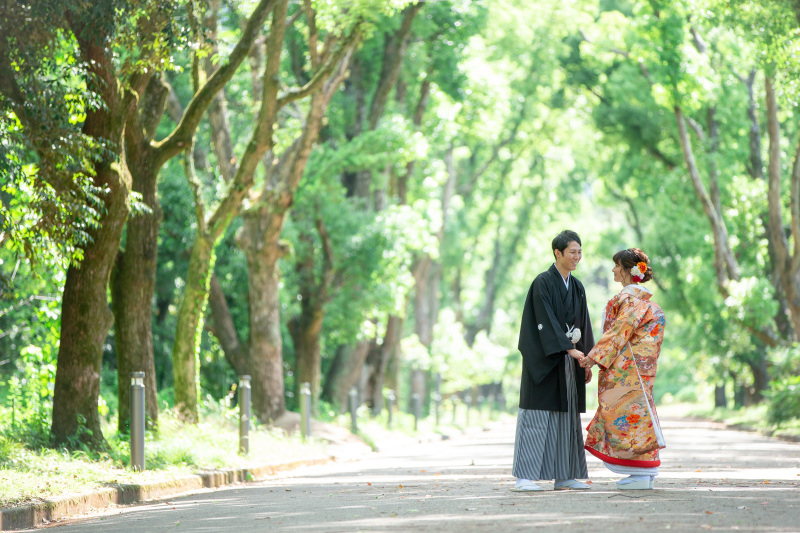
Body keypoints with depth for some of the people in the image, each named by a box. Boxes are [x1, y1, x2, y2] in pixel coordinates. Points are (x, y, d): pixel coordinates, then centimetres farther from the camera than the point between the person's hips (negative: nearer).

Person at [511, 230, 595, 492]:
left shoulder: (577, 287, 13)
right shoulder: (543, 283, -10)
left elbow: (583, 325, 15)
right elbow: (547, 321, -17)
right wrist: (568, 348, -23)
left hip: (568, 361, 7)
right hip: (544, 359, -7)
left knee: (567, 415, 6)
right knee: (537, 415, -9)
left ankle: (564, 476, 10)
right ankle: (523, 477, -10)